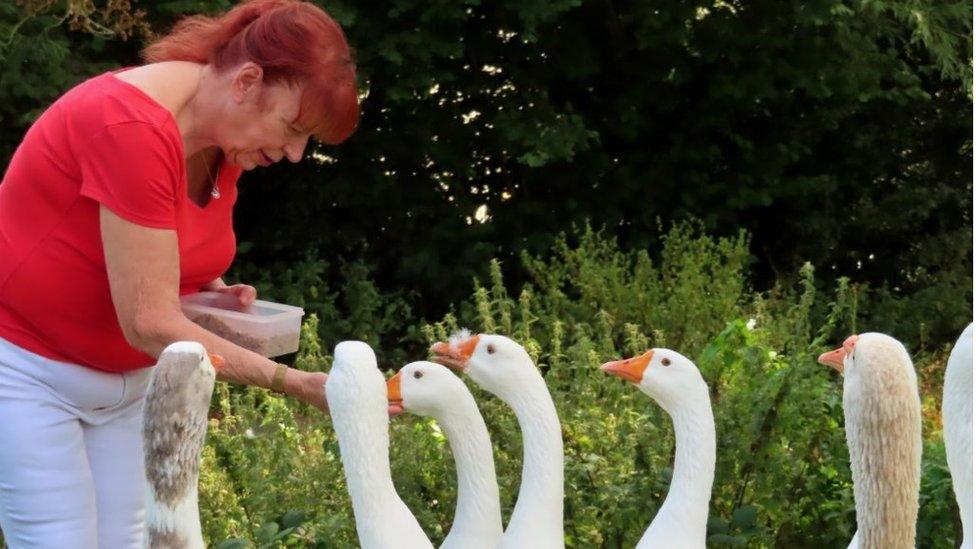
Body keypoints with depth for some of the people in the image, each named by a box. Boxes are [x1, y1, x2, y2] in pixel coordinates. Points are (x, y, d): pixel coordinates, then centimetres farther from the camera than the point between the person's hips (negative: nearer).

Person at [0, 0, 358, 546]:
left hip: (124, 375, 8)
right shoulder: (132, 125, -27)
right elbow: (151, 324, -29)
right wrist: (298, 384, -28)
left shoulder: (226, 140, -2)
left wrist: (211, 290, -4)